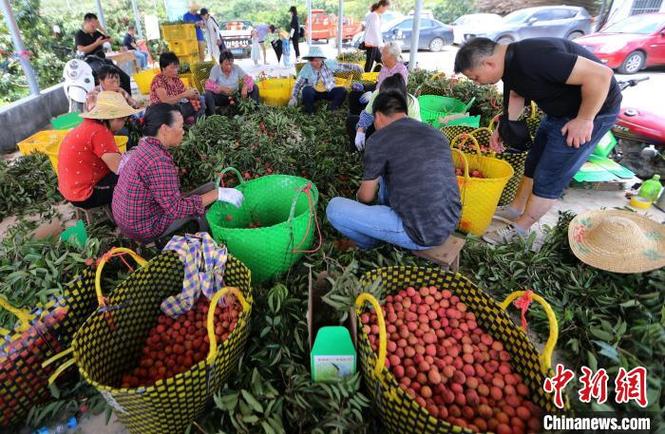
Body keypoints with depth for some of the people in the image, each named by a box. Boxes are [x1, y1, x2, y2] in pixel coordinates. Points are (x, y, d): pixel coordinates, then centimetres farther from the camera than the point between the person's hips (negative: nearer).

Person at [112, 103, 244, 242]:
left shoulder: (145, 146, 0)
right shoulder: (159, 162, -30)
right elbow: (176, 209, -29)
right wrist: (217, 194, -27)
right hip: (145, 229, -9)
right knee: (212, 189, -3)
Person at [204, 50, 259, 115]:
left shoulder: (236, 68, -7)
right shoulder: (215, 69, -13)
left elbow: (248, 79, -12)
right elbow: (209, 85, -21)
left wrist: (245, 87, -36)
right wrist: (221, 88, -39)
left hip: (236, 96, 2)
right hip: (222, 97, -2)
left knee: (255, 88, -13)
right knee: (208, 94, -33)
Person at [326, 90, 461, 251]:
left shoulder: (379, 139, -10)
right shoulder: (436, 133, 10)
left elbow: (366, 196, 1)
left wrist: (359, 196, 26)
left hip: (421, 234, -7)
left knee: (334, 208, -1)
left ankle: (371, 241, 23)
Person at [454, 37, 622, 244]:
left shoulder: (533, 59, -34)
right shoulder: (509, 62, -4)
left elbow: (601, 74, -33)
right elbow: (516, 95, 15)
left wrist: (584, 119, -23)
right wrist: (502, 127, 3)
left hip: (594, 108, -9)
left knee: (549, 174, -3)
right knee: (534, 162, 17)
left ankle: (519, 228, 11)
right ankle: (515, 209, 33)